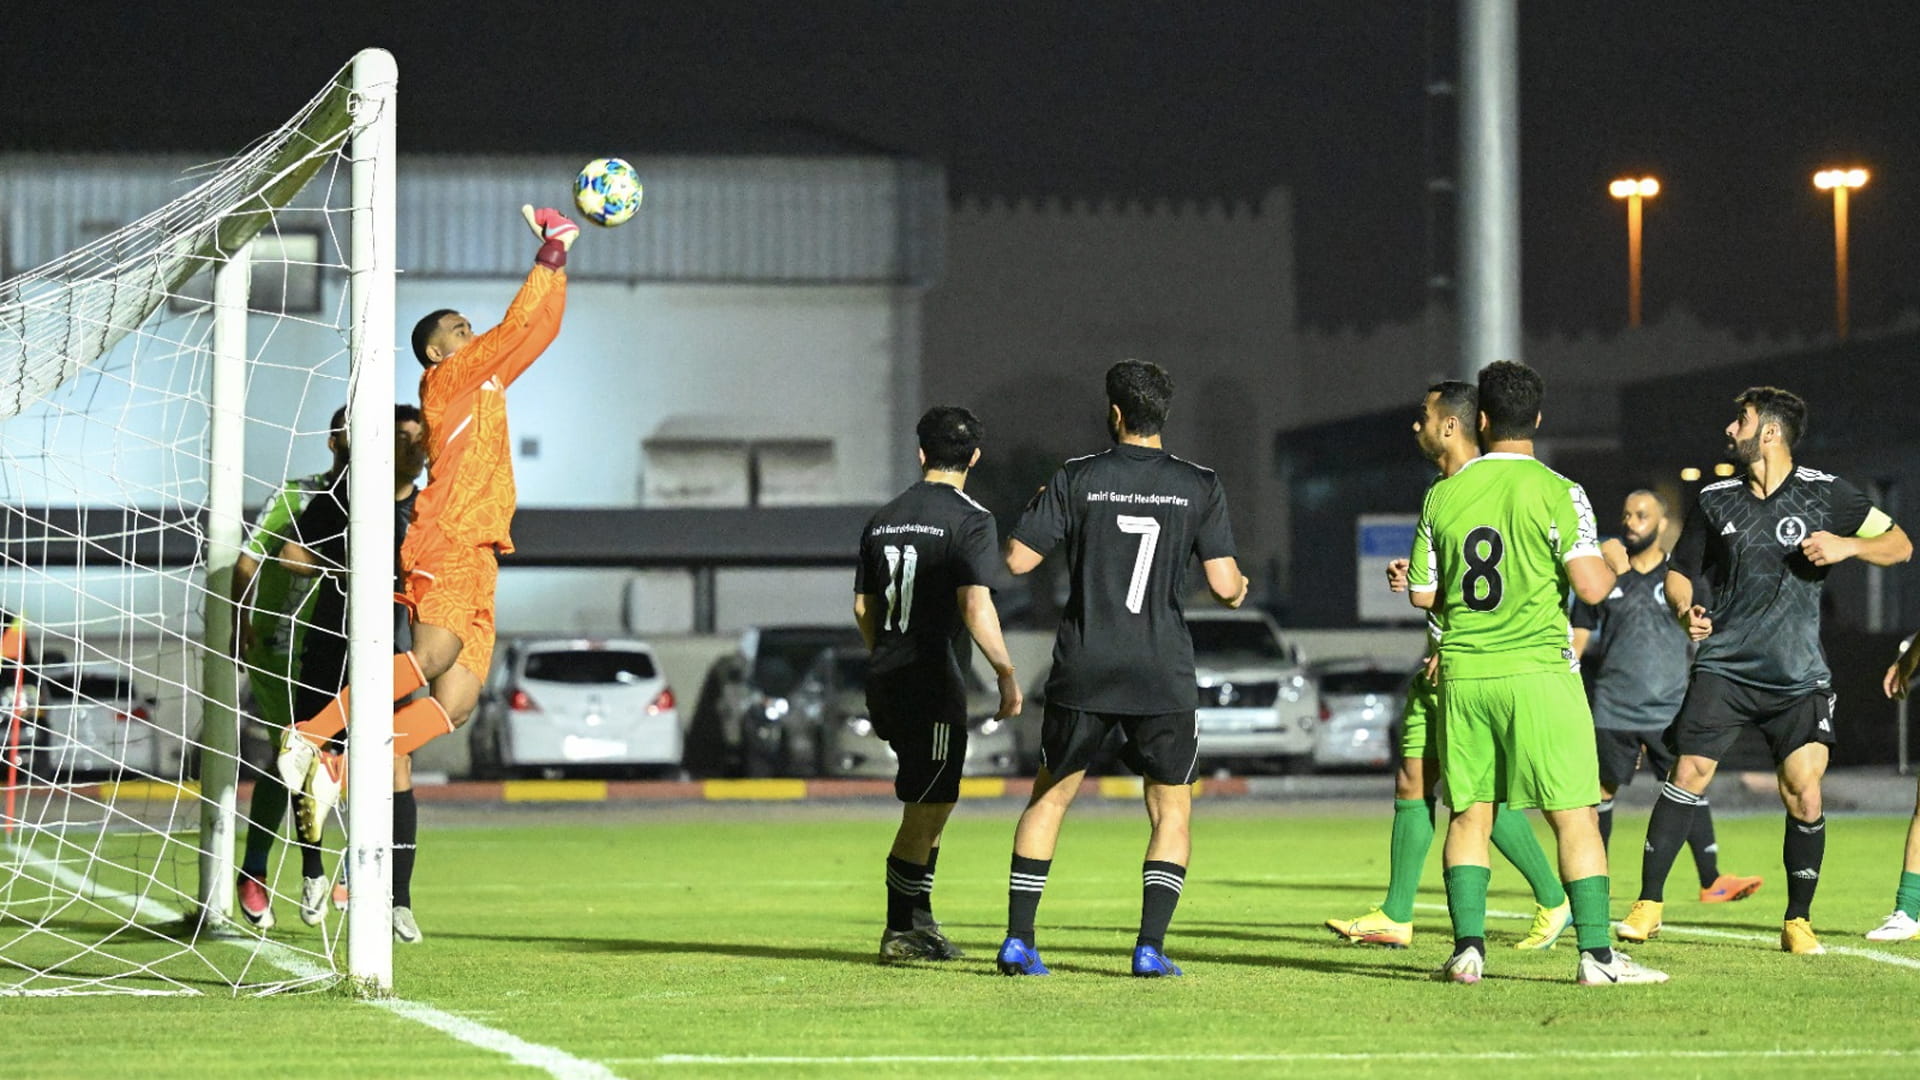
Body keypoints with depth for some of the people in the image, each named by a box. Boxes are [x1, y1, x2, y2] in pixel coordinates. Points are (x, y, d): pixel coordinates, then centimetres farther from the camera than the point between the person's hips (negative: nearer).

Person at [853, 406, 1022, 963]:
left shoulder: (882, 520, 12)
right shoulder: (970, 519, -9)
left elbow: (863, 607, 17)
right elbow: (976, 606, -18)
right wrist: (1006, 674, -12)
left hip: (885, 681, 7)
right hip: (935, 682, -7)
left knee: (926, 805, 19)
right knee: (927, 808, 0)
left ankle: (919, 918, 18)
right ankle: (901, 932, 2)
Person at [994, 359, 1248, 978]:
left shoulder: (1077, 480, -2)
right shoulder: (1199, 487, -1)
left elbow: (1017, 560, -1)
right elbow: (1224, 585, -4)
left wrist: (1035, 514, 19)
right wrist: (1240, 588, 20)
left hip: (1083, 672, 0)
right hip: (1164, 678, 0)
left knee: (1050, 795, 15)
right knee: (1171, 810, 11)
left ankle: (1018, 940, 9)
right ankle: (1150, 946, -2)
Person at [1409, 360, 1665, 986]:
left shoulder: (1443, 495, 4)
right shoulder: (1557, 492, -7)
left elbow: (1422, 593, 10)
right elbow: (1592, 587, -10)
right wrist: (1610, 566, 11)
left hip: (1463, 675, 3)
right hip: (1538, 671, -3)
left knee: (1469, 814, 10)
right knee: (1575, 815, -1)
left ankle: (1468, 946, 4)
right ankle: (1596, 954, -4)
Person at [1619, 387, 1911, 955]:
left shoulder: (1824, 493, 1)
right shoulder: (1715, 500, 8)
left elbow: (1900, 545, 7)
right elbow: (1679, 572, 16)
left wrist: (1848, 546, -12)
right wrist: (1685, 610, -6)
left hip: (1799, 674, -1)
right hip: (1724, 667, 1)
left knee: (1804, 793, -9)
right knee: (1688, 774, -10)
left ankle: (1798, 921, 7)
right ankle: (1648, 904, -1)